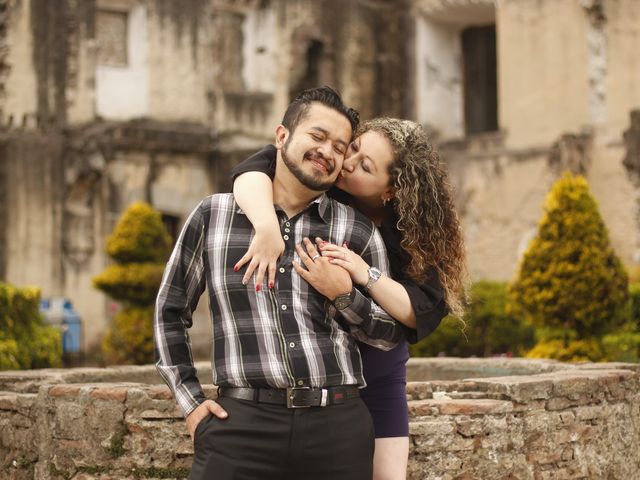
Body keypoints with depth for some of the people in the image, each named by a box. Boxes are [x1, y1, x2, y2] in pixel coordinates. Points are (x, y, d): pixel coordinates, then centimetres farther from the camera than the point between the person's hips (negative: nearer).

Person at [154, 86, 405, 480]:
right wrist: (190, 401, 10)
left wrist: (345, 297, -4)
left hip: (338, 425, 1)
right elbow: (170, 311, 16)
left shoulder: (358, 231, 8)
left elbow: (392, 333, 13)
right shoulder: (213, 216, 7)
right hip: (241, 423, -1)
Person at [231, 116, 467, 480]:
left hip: (378, 380, 1)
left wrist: (366, 274, -35)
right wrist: (267, 226, -48)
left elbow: (422, 312, -21)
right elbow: (255, 169, -30)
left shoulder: (412, 233, -13)